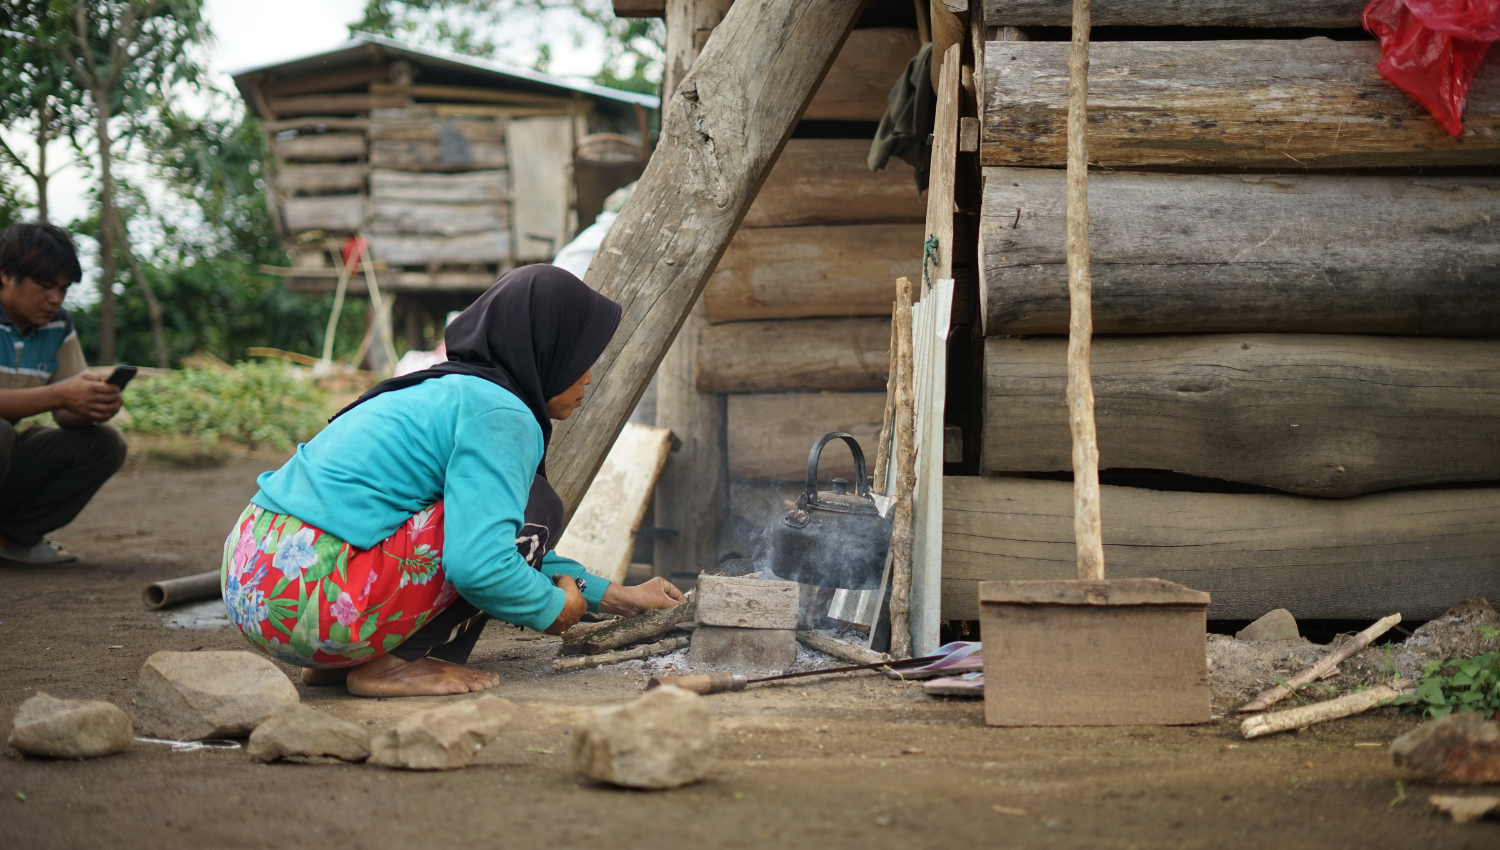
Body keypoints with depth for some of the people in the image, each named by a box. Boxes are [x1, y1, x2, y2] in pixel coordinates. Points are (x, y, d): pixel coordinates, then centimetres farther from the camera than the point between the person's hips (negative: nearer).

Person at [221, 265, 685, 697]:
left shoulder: (443, 391, 22)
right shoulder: (499, 414, -9)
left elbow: (501, 546, 34)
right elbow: (478, 564, -21)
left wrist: (616, 597, 32)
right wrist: (553, 609, -1)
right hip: (312, 598, -10)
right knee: (532, 511, -4)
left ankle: (336, 661, 15)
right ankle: (392, 665, -3)